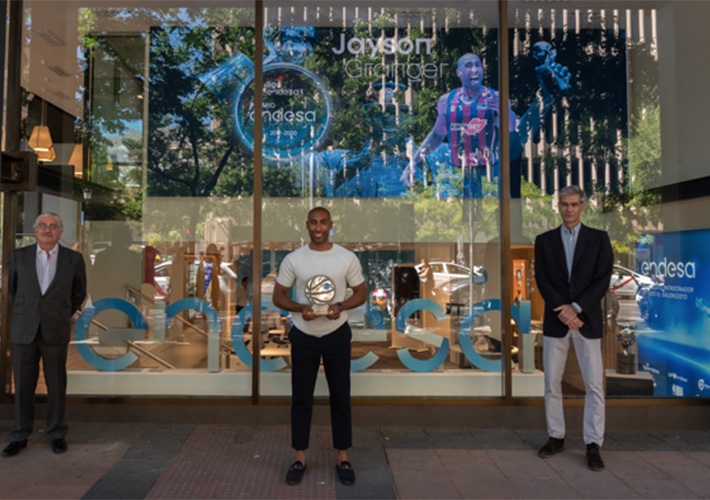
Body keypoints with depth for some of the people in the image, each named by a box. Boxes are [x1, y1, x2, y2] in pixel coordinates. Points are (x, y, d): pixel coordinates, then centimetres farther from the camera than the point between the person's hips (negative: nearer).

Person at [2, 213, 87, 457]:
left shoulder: (74, 259, -3)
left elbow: (78, 292, 12)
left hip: (55, 332, -1)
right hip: (24, 331, 1)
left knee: (56, 384, 6)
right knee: (23, 385, 8)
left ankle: (56, 434, 21)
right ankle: (20, 436, 22)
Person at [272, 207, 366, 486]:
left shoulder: (347, 258, -5)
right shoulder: (293, 259, -4)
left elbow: (361, 293, 1)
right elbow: (278, 296, 0)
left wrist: (341, 306, -19)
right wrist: (300, 308, -19)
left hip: (337, 335, 0)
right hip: (304, 337, 1)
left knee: (340, 397, 8)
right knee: (301, 398, 9)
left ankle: (342, 458, 23)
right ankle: (300, 458, 24)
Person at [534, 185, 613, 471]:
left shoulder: (599, 239, 3)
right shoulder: (544, 241, 6)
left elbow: (603, 280, -6)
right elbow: (542, 280, -2)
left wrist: (575, 307, -15)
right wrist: (563, 310, -14)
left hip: (587, 320, -1)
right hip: (555, 320, 2)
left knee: (594, 384, -1)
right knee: (551, 383, 7)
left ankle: (593, 445, 10)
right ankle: (556, 437, 21)